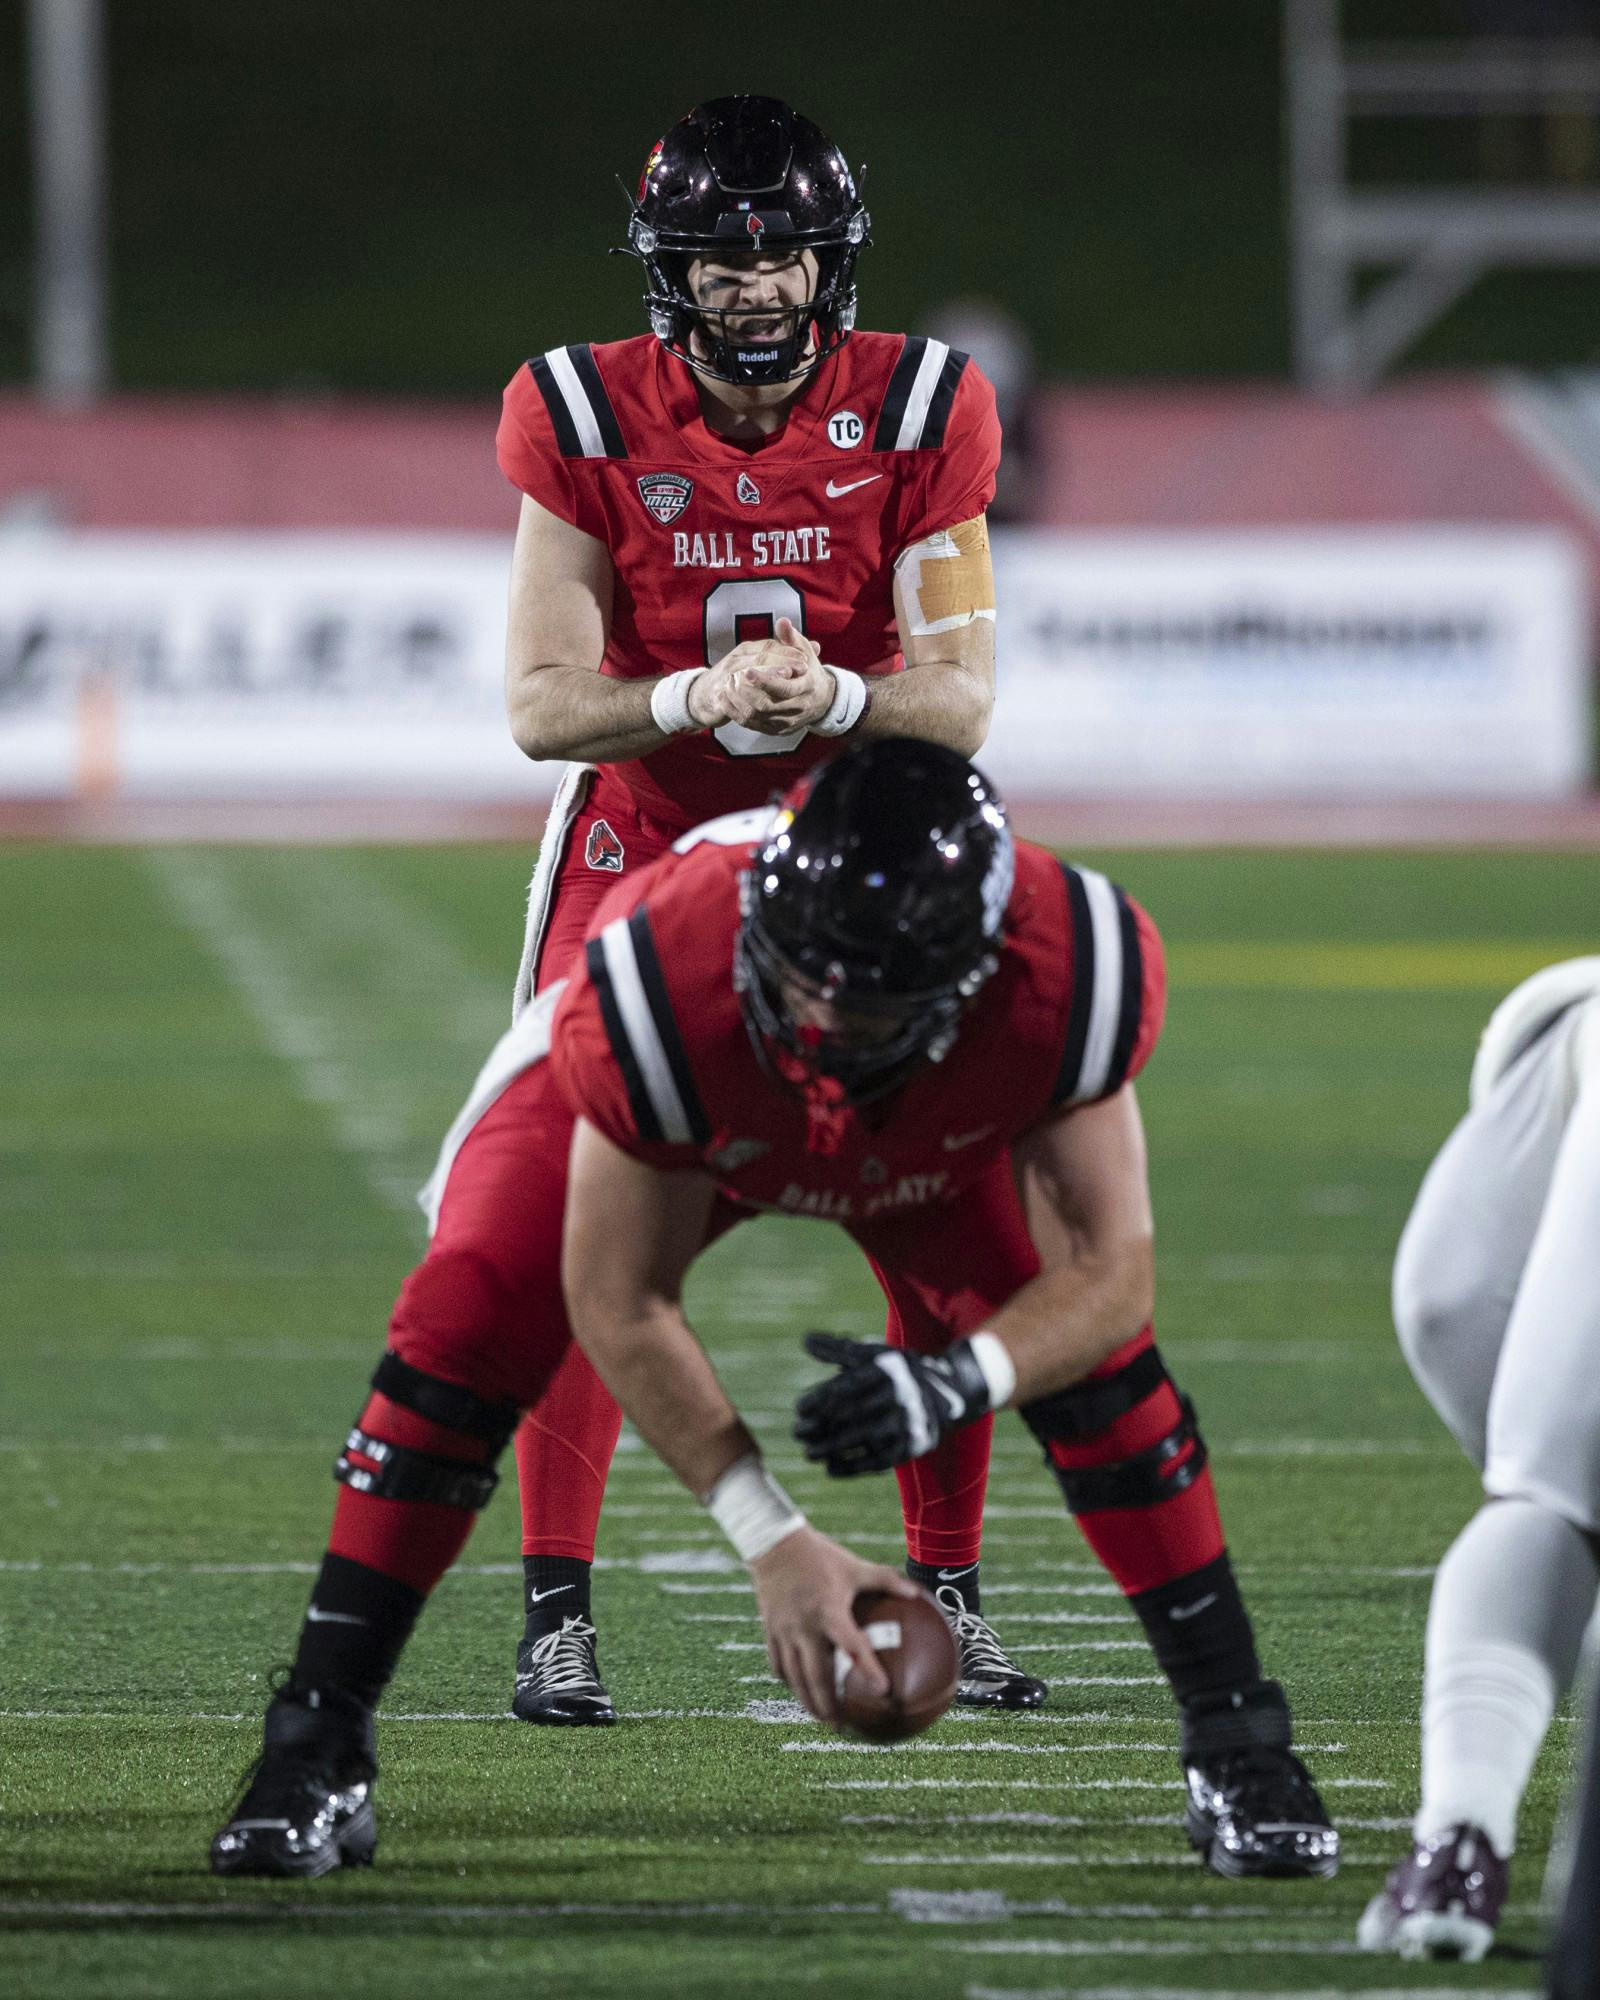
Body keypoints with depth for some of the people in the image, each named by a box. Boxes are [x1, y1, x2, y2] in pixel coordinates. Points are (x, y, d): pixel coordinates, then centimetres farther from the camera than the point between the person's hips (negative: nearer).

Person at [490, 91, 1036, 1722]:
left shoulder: (919, 416, -12)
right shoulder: (588, 421, -13)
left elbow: (963, 696, -12)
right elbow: (540, 702, -13)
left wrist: (836, 696, -32)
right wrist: (695, 696, -31)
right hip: (643, 840, -1)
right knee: (575, 1229, -10)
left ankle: (945, 1598, 7)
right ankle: (557, 1615, -3)